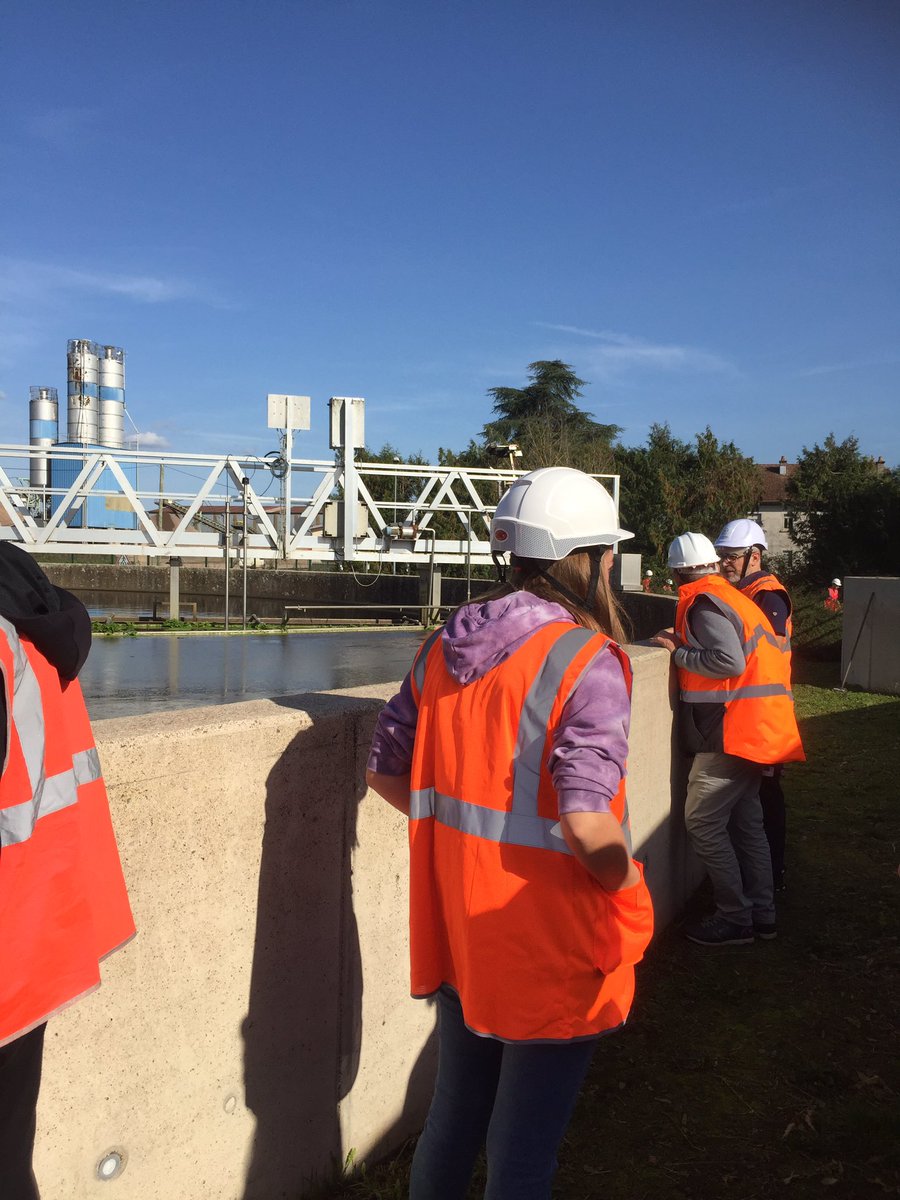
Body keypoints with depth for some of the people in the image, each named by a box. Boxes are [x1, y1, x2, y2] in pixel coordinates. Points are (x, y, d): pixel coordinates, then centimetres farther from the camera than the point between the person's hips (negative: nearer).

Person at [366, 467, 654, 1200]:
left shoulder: (445, 647, 0)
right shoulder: (587, 660, -20)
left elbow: (386, 769, 5)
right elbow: (586, 823, -26)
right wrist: (631, 890, -8)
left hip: (459, 931, 6)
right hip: (551, 948, -6)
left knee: (453, 1118, 26)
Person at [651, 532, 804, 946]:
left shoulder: (703, 603, -13)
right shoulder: (732, 597, 14)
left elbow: (730, 662, -24)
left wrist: (679, 653, -12)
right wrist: (684, 641, 14)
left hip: (731, 732, -10)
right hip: (758, 730, 10)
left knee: (703, 822, -3)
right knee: (745, 821, 17)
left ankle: (735, 919, 4)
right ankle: (761, 913, 25)